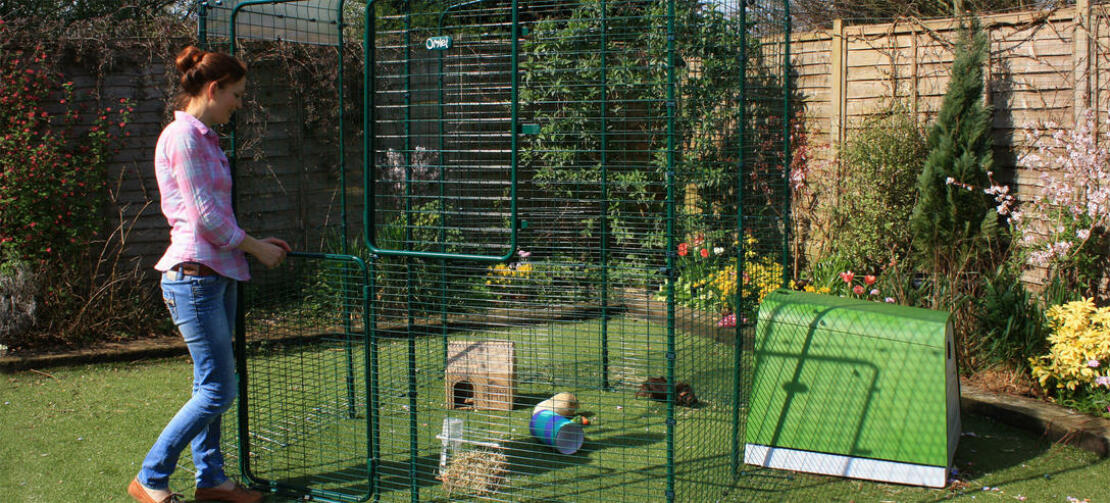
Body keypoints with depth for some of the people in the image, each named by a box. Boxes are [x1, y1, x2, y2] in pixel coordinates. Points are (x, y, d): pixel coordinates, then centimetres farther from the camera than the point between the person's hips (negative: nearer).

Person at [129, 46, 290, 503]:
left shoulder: (205, 138, 17)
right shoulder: (183, 136, -12)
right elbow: (204, 215, -16)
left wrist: (255, 243, 14)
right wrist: (255, 248, -6)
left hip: (217, 275, 10)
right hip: (194, 274, -10)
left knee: (212, 386, 13)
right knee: (218, 390, -6)